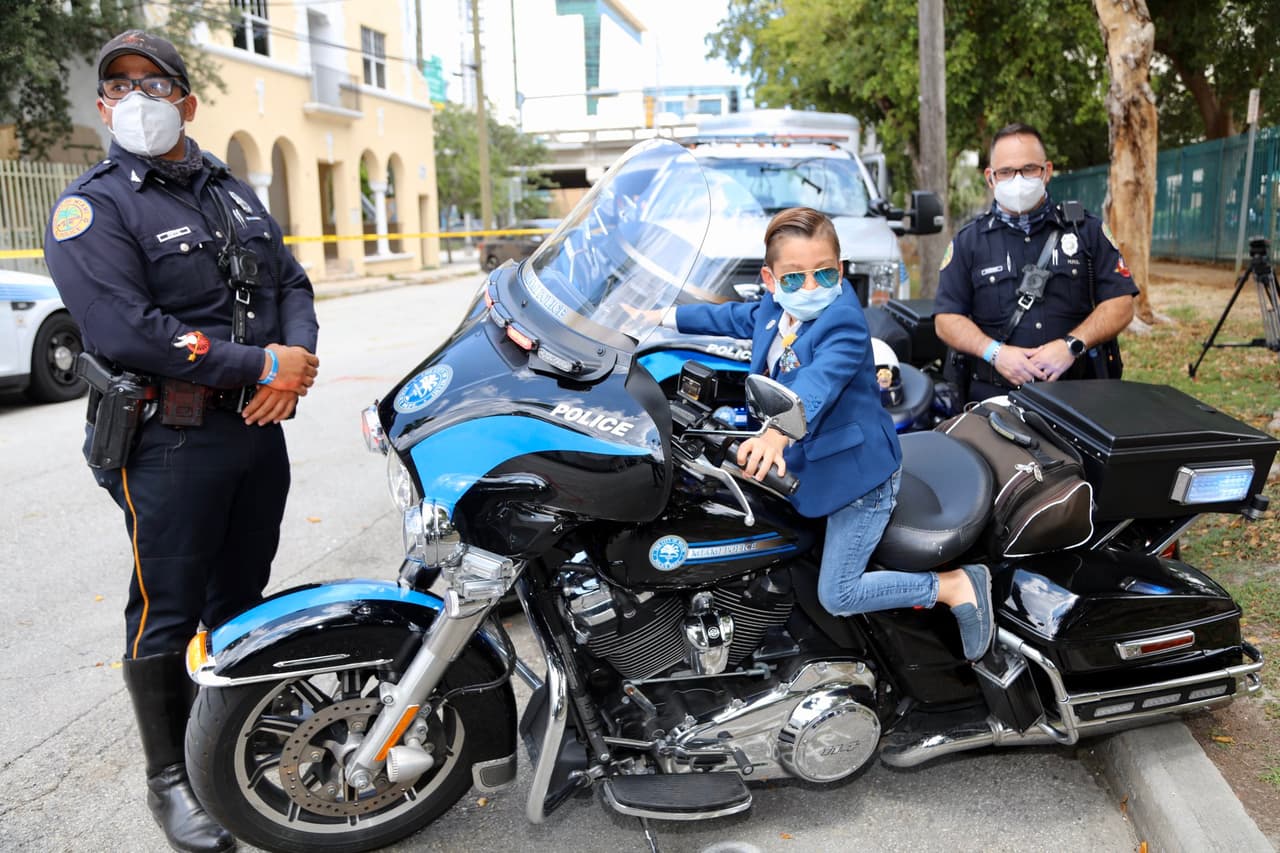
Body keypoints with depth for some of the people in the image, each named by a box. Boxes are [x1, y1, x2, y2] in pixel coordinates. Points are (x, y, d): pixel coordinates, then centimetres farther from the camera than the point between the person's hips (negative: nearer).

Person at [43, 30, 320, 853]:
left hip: (259, 425, 6)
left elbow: (291, 282, 13)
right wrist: (258, 366, -20)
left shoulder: (235, 191, 15)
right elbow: (123, 330, -20)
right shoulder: (93, 207, -8)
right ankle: (170, 775, 21)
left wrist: (293, 363, -8)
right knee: (166, 613, 4)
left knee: (243, 595, 19)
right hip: (170, 441, -6)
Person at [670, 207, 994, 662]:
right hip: (809, 460, 9)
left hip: (859, 469, -9)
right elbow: (733, 316, 18)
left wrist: (779, 433, -62)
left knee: (836, 596, -5)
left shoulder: (843, 323, -27)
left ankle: (957, 587, 7)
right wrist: (667, 317, 25)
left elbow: (817, 382, -44)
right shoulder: (773, 309, -3)